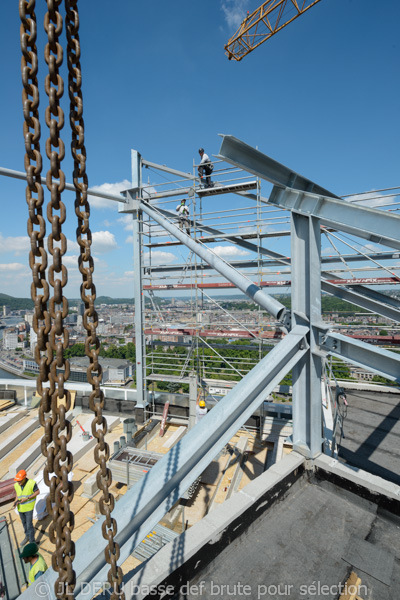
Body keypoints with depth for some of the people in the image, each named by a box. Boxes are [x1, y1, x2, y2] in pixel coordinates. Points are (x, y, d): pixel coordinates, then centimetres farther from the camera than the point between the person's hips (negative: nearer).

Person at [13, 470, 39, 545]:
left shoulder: (32, 483, -27)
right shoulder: (16, 485, -12)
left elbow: (37, 492, -16)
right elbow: (17, 493, 7)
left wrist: (27, 498, -24)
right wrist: (16, 500, -11)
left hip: (29, 507, -5)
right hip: (20, 507, 5)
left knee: (29, 525, -1)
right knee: (24, 523, 23)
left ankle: (32, 542, 17)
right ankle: (27, 536, 47)